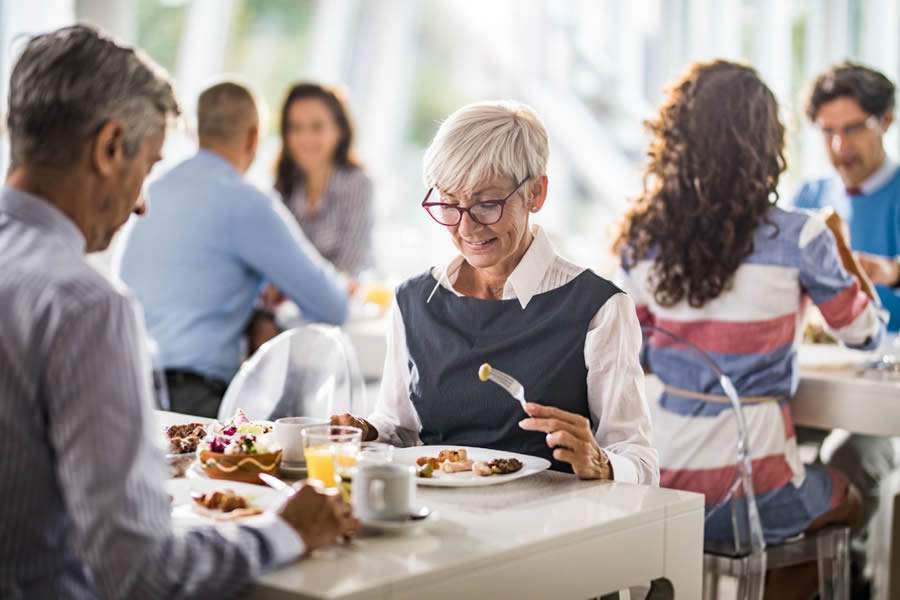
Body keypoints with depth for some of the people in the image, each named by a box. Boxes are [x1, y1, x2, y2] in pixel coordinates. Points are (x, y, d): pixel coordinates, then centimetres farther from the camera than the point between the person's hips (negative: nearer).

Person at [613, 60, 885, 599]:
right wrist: (834, 250, 22)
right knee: (849, 499, 31)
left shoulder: (643, 238, -3)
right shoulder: (797, 238, -13)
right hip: (750, 494, -4)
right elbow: (865, 333, 4)